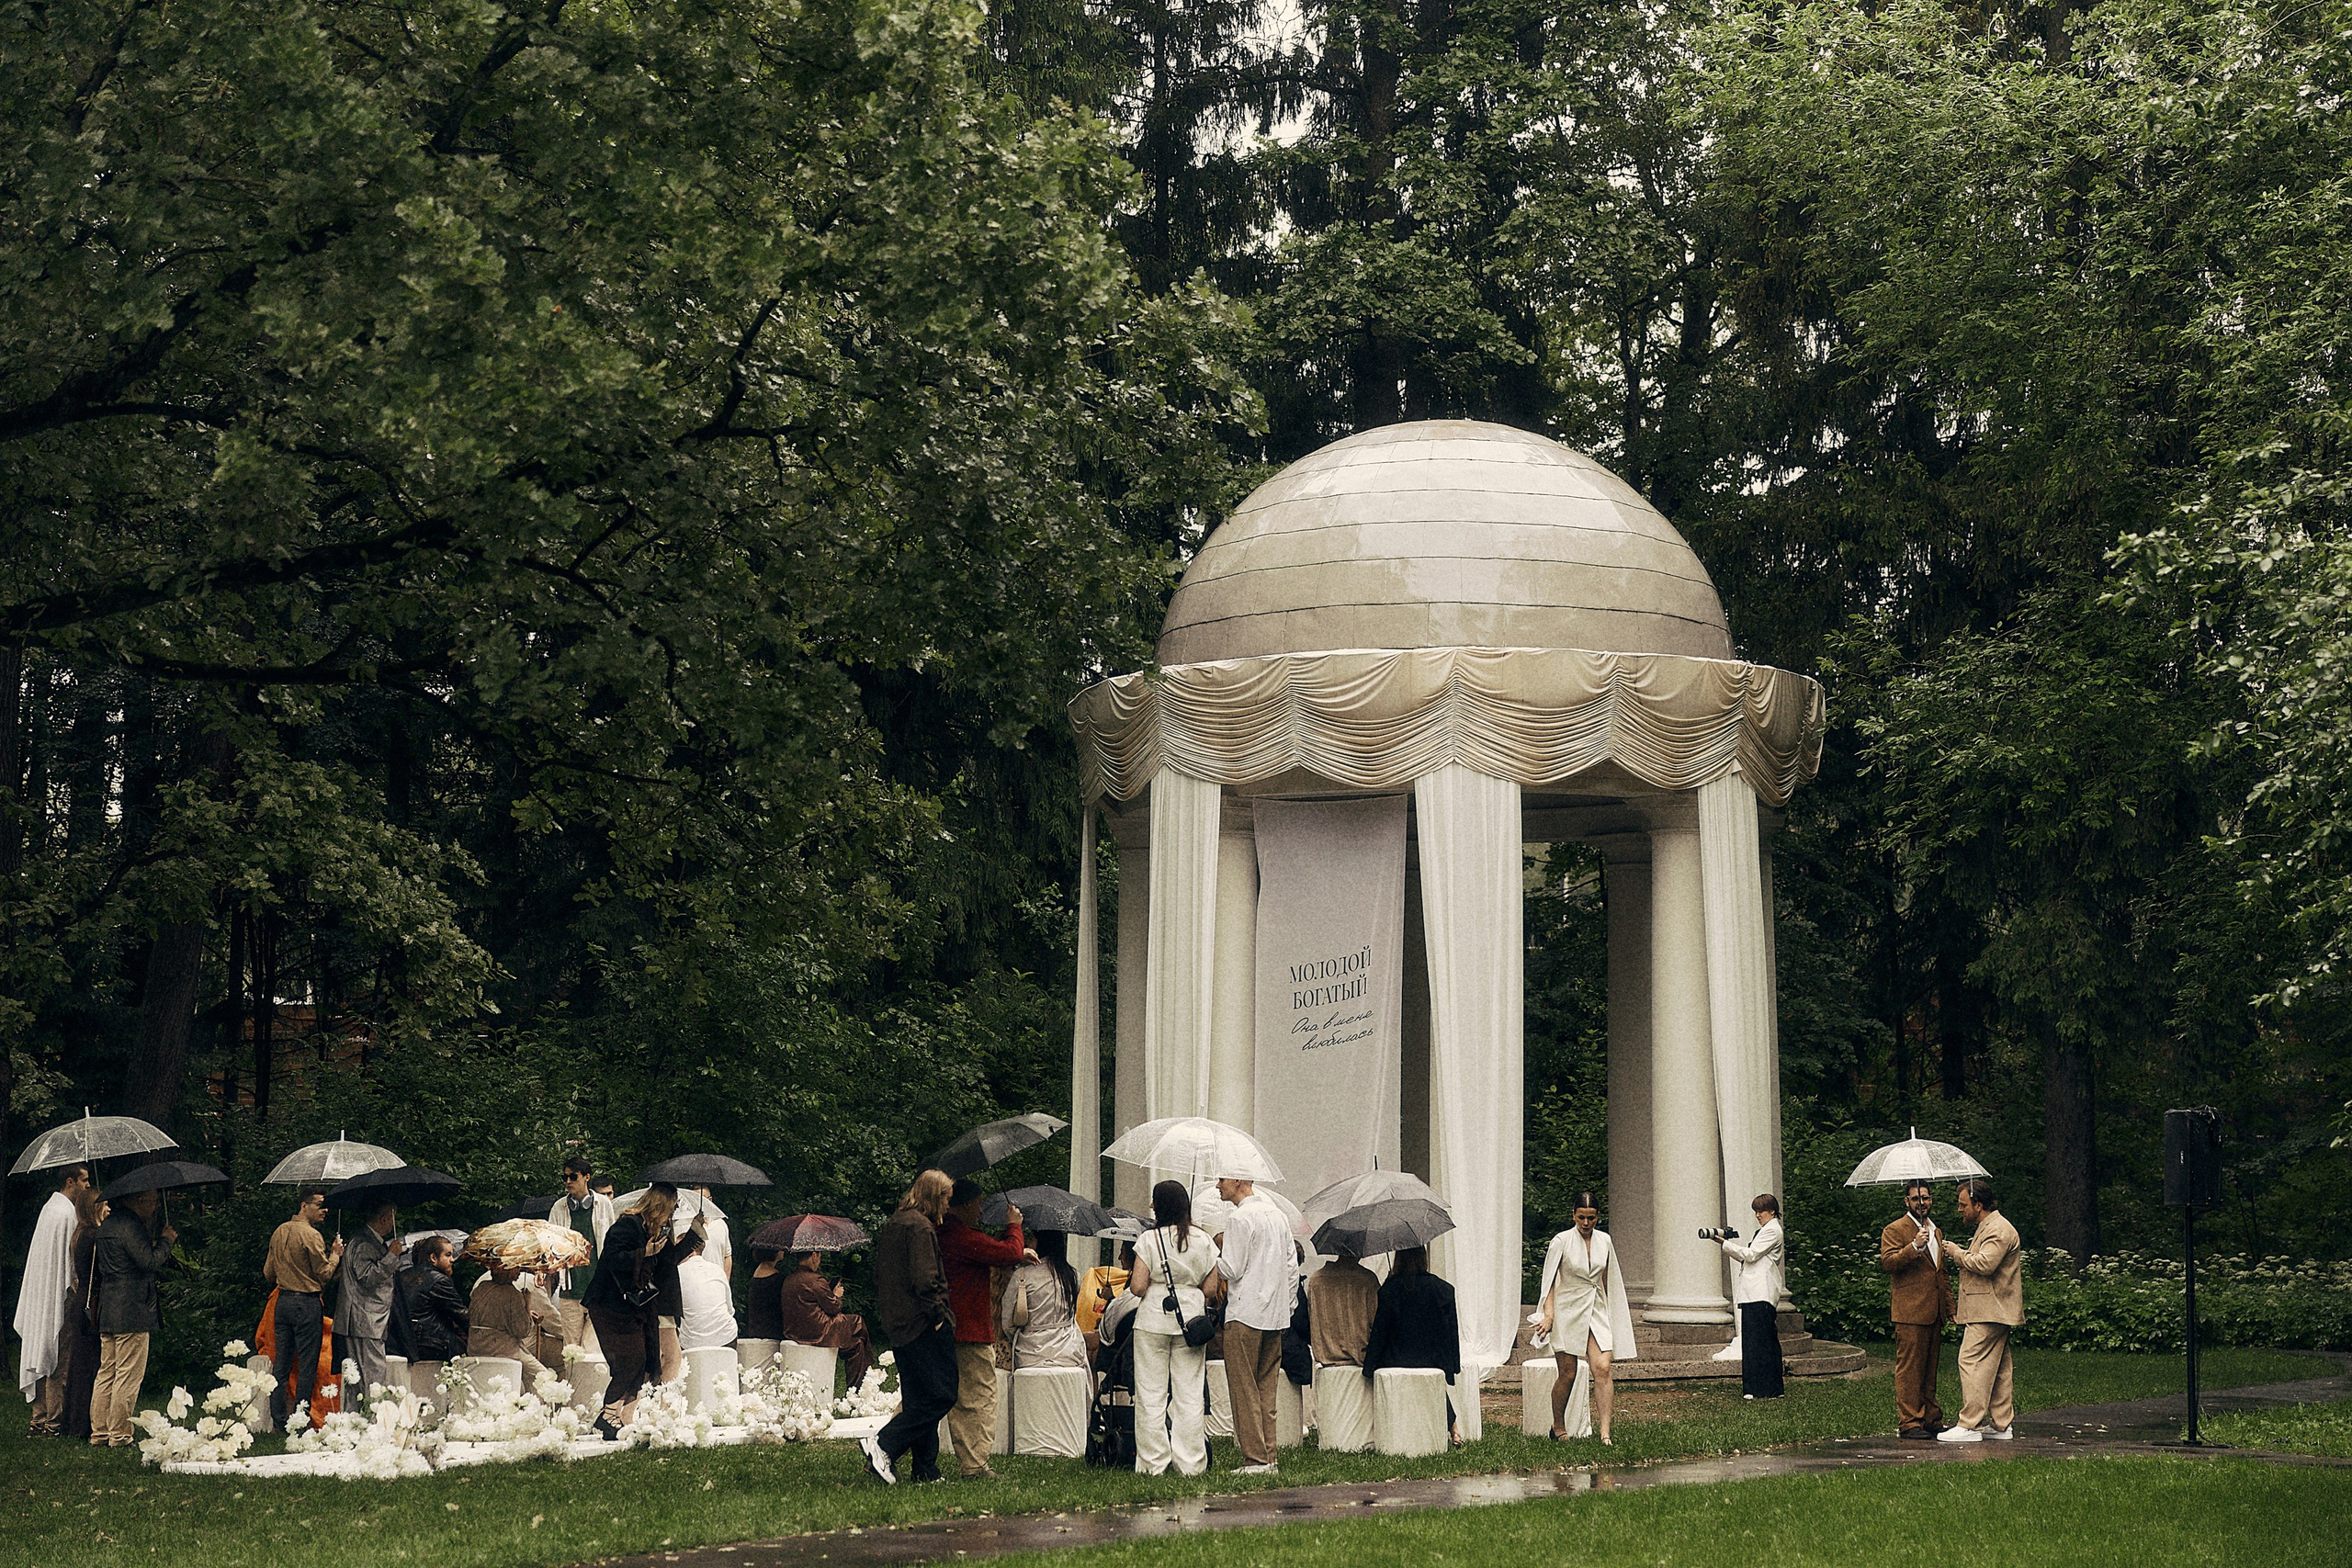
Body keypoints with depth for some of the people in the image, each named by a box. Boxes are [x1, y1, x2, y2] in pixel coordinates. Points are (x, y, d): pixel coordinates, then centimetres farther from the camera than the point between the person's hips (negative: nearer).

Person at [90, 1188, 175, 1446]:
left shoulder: (107, 1225, 17)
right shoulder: (130, 1227, -15)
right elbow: (150, 1262, -21)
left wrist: (158, 1237, 13)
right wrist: (166, 1240, -6)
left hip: (107, 1314, 10)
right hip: (133, 1313, -10)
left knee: (106, 1374, 13)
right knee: (128, 1377, -5)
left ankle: (99, 1433, 15)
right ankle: (119, 1435, -4)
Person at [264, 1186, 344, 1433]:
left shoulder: (279, 1233, 10)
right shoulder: (310, 1235, -13)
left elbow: (268, 1273, 17)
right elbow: (325, 1274, -11)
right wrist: (335, 1254, 4)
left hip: (283, 1301, 8)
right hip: (307, 1302, -7)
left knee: (282, 1364, 9)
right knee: (307, 1366, -2)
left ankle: (279, 1419, 11)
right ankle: (300, 1420, -1)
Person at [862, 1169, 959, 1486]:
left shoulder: (892, 1226, 17)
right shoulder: (920, 1227, -13)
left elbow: (879, 1278, 21)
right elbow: (925, 1279, -22)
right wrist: (939, 1314, -14)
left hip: (898, 1326, 10)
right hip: (924, 1325, -10)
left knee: (919, 1400, 12)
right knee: (939, 1396, -8)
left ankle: (926, 1470, 11)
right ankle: (883, 1446, -17)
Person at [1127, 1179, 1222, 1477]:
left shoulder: (1149, 1239, -8)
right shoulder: (1203, 1241, 3)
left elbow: (1137, 1287, -11)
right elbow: (1211, 1287, 3)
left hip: (1153, 1319, -3)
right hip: (1191, 1319, 3)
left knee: (1151, 1394, 3)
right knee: (1190, 1394, 6)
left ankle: (1153, 1463, 3)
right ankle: (1191, 1463, 5)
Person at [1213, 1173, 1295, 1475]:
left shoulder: (1239, 1217, -11)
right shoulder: (1277, 1214, 15)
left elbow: (1230, 1269, -15)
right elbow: (1292, 1264, 17)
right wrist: (1287, 1305, 21)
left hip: (1245, 1314, -8)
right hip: (1276, 1314, 8)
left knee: (1244, 1388, -4)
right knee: (1266, 1389, 11)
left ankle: (1255, 1459, -6)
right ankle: (1268, 1457, 10)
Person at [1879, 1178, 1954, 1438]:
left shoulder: (1935, 1231, 23)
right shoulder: (1894, 1230, -2)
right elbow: (1888, 1262, -16)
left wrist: (1950, 1308, 24)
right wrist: (1915, 1247, -25)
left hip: (1933, 1313, 7)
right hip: (1910, 1312, -7)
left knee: (1930, 1368, 11)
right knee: (1909, 1368, -8)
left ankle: (1931, 1419, 16)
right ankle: (1908, 1422, -7)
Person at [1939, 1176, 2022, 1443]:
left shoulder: (1998, 1230, -14)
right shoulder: (1986, 1227, 21)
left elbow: (1985, 1263, -27)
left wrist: (1958, 1253, -13)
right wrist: (1960, 1255, 16)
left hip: (1989, 1312, -11)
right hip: (1991, 1310, 11)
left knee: (1972, 1362, -12)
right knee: (1996, 1367, 11)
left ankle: (1970, 1425, -13)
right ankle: (2001, 1424, 14)